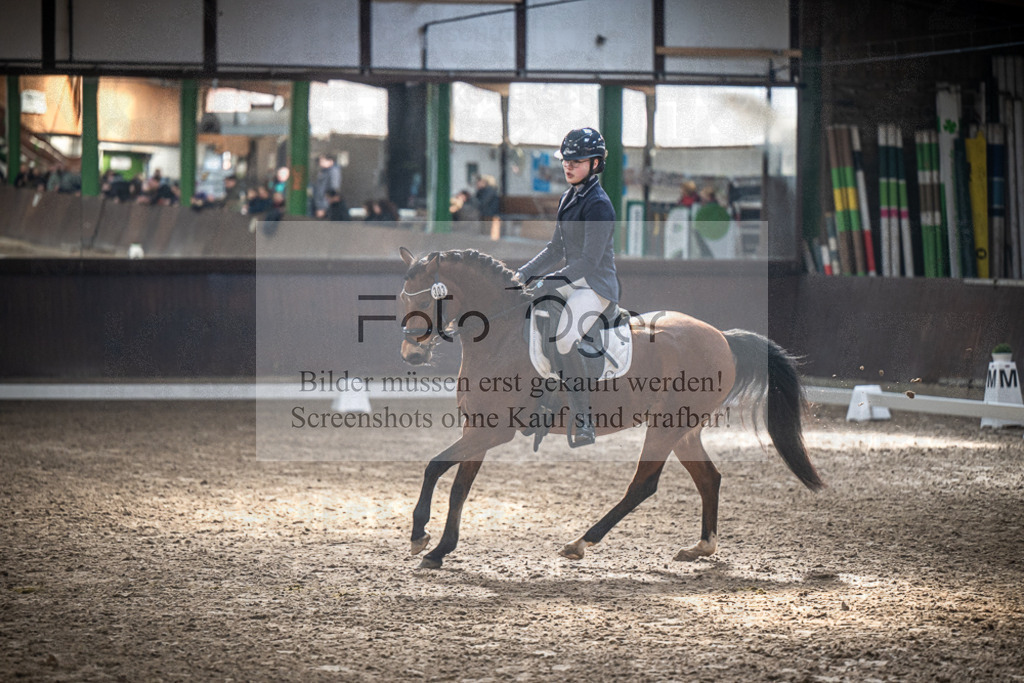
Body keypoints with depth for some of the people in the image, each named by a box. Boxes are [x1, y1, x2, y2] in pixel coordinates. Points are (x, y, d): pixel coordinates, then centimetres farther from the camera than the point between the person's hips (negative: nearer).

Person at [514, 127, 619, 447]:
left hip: (597, 285, -10)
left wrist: (550, 282, -24)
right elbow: (556, 250, 20)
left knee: (565, 340, -29)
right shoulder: (568, 199, 13)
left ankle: (583, 421, -24)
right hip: (571, 281, 10)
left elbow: (589, 261, -21)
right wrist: (524, 273, 9)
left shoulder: (598, 205, -16)